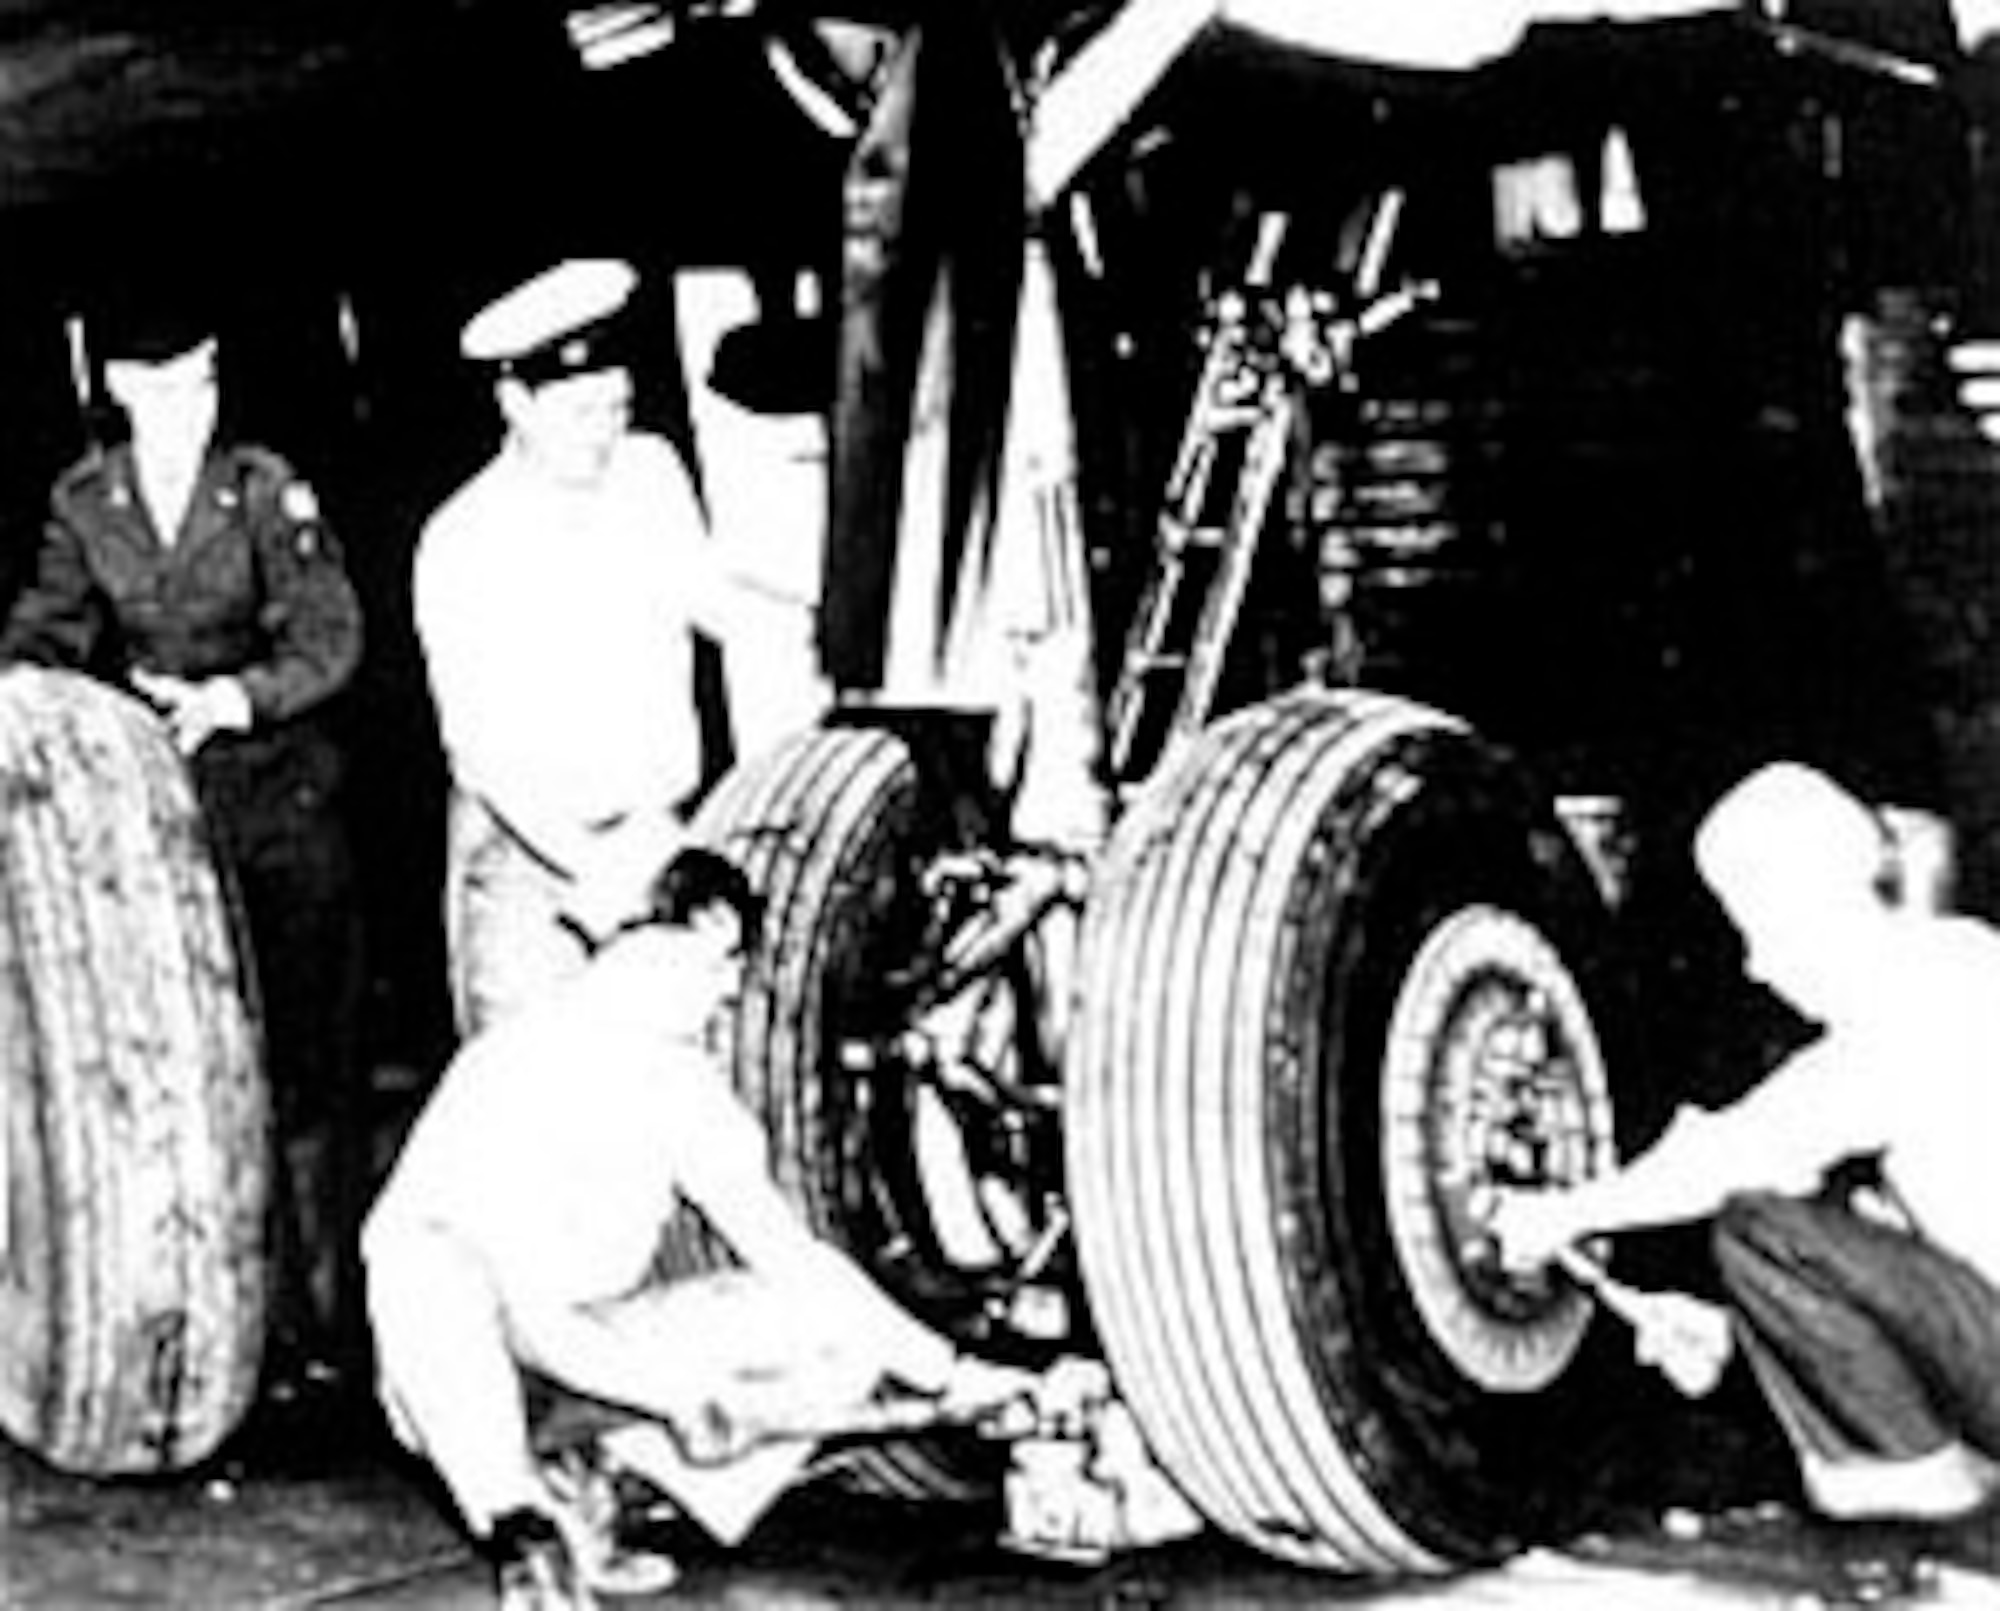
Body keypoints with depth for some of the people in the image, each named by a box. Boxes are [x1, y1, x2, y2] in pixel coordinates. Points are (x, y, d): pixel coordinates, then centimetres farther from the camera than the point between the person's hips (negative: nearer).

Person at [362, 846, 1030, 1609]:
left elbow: (789, 1256, 8)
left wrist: (941, 1371, 1)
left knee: (849, 1340, -10)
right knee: (421, 1262, -42)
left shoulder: (691, 1091, 1)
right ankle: (519, 1529, -27)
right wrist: (677, 1382, -33)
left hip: (600, 1340, 7)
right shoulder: (518, 1061, -18)